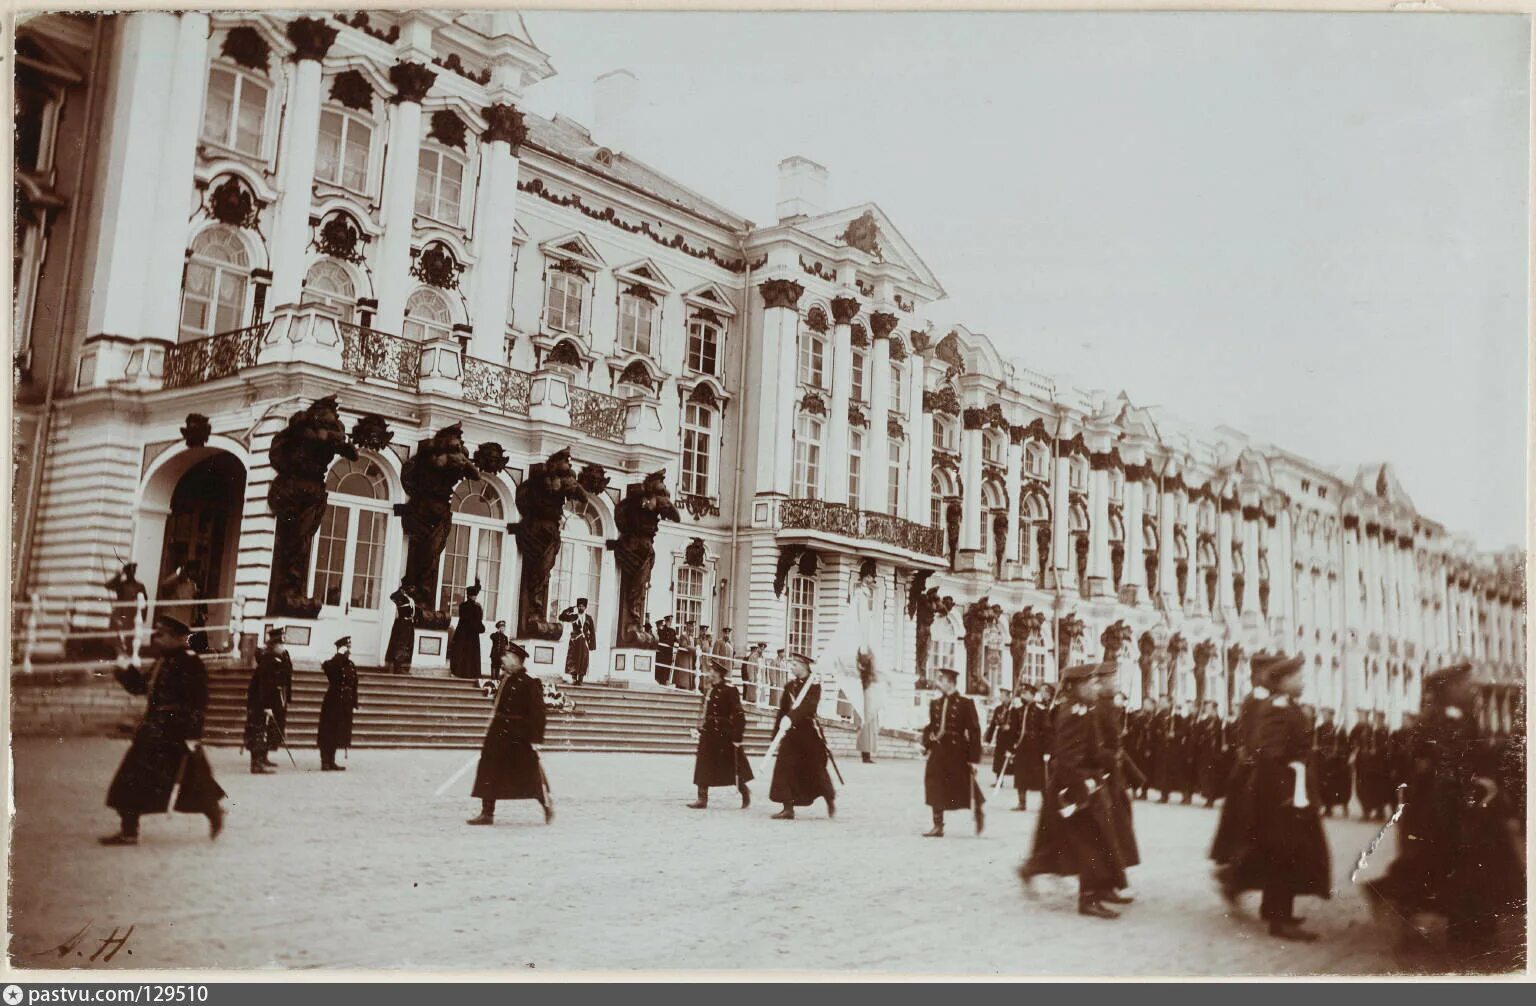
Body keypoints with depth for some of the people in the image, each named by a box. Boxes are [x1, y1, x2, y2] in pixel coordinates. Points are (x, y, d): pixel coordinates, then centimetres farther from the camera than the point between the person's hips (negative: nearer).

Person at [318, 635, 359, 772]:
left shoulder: (351, 665, 11)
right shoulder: (334, 663, -10)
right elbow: (326, 666, -36)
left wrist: (354, 703, 13)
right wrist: (340, 654, -27)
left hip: (345, 704, 7)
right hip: (333, 703, -7)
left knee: (337, 734, 12)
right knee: (328, 733, -2)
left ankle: (331, 762, 18)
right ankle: (325, 762, 1)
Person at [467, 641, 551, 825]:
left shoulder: (528, 683, -14)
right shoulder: (505, 679, 9)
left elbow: (537, 711, -15)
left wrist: (536, 739, -18)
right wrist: (491, 730, 20)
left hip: (519, 737, -8)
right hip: (500, 734, 8)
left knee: (531, 773, 3)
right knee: (489, 771, 4)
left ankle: (547, 805, 21)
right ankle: (487, 813, 11)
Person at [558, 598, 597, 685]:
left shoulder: (588, 618, 8)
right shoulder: (573, 616, 6)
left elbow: (592, 632, 6)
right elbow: (561, 617, -3)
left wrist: (592, 644, -1)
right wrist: (569, 609, -9)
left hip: (584, 643, 1)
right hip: (574, 641, -1)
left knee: (583, 661, -3)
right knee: (573, 661, -5)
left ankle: (580, 680, 1)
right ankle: (574, 680, -2)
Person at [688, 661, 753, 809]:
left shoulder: (729, 690, -12)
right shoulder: (710, 690, 11)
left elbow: (738, 714, -15)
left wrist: (737, 736, -18)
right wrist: (701, 728, 15)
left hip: (724, 735, -7)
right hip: (708, 734, 7)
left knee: (733, 768, 5)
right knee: (703, 767, 1)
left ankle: (745, 793, 26)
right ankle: (702, 799, 5)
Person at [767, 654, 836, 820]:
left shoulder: (814, 685, -6)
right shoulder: (789, 686, 12)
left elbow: (807, 705, -23)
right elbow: (782, 711, 13)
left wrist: (790, 718, -36)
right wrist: (776, 735, 9)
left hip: (809, 732, -5)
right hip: (791, 732, 5)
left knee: (816, 769, 4)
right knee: (785, 769, -5)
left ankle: (830, 798, 28)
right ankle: (788, 809, -2)